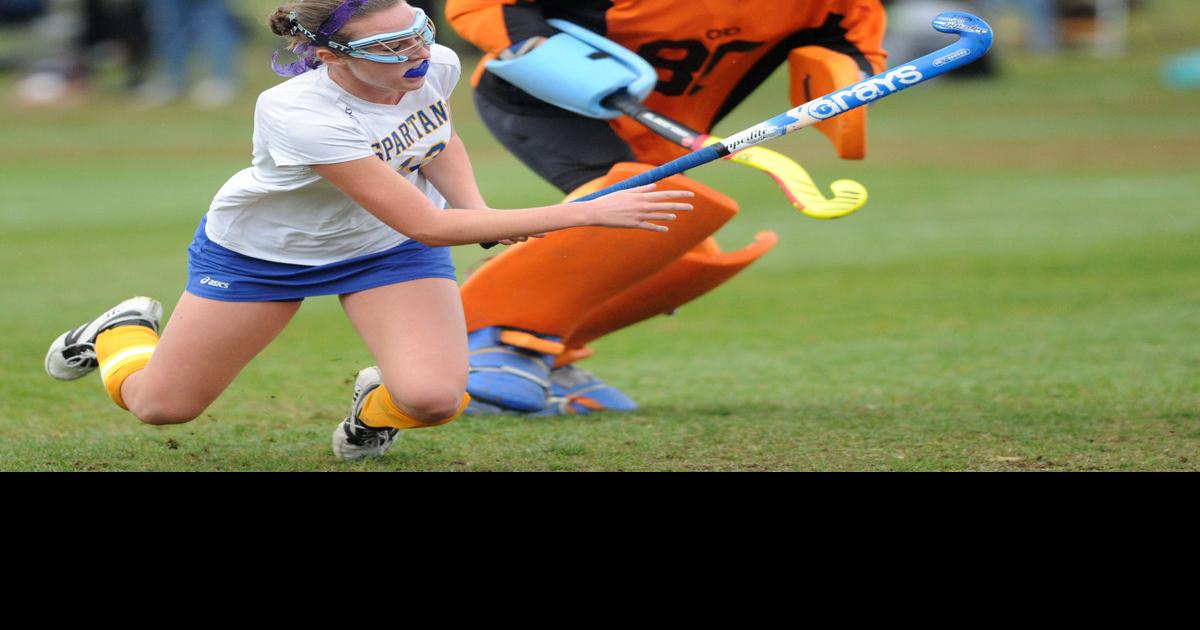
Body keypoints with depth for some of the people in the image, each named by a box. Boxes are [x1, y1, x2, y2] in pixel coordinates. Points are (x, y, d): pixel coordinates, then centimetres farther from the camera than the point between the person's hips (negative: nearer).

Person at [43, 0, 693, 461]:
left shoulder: (436, 65, -23)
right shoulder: (300, 113, -41)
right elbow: (427, 226, -41)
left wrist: (478, 211, -17)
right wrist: (586, 213, -42)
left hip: (389, 252, 3)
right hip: (259, 250, -3)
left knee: (433, 399, -24)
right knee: (158, 406, 7)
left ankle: (376, 406, 15)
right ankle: (130, 330, 44)